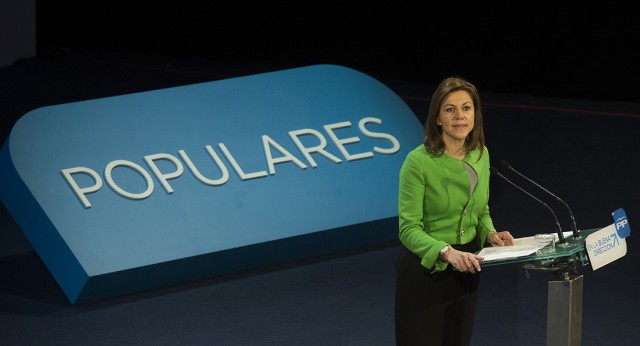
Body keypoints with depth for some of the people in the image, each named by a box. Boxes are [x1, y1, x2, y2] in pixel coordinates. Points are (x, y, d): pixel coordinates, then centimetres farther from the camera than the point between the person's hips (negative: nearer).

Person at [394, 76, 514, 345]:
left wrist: (490, 233, -8)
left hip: (465, 269, 6)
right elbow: (409, 229, -21)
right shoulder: (418, 161, -19)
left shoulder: (481, 155, 0)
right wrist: (446, 252, -37)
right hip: (425, 269, -6)